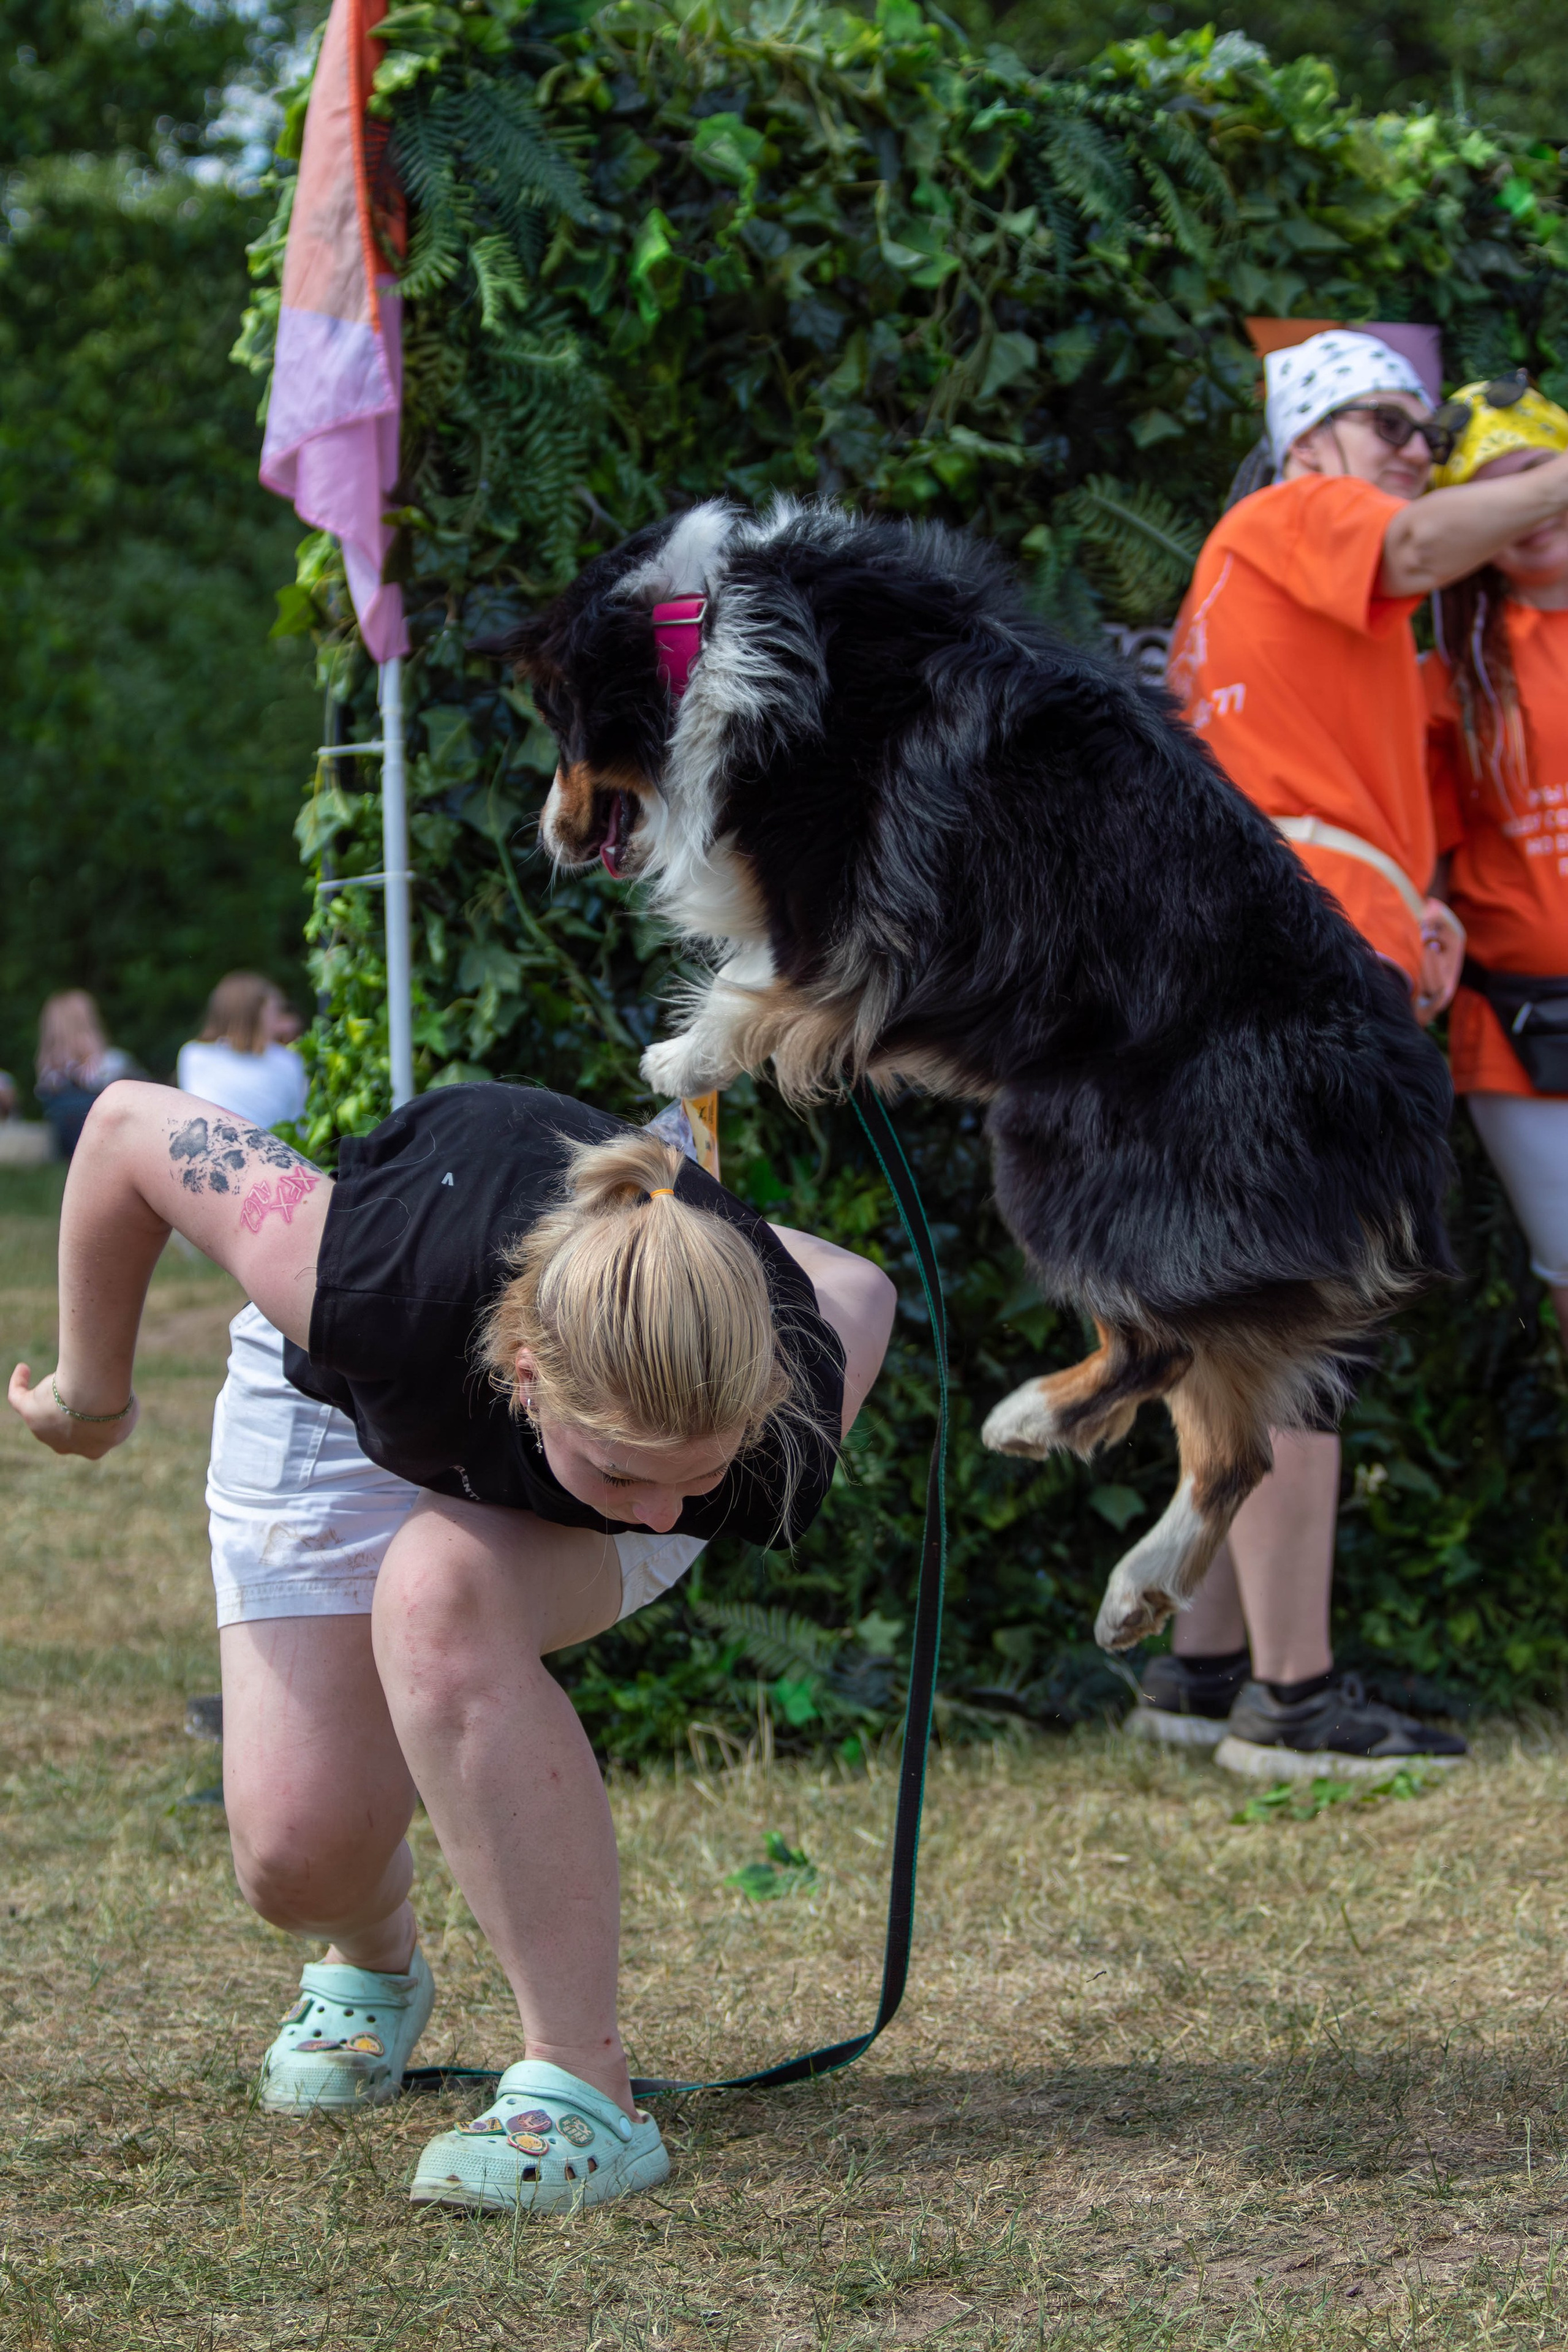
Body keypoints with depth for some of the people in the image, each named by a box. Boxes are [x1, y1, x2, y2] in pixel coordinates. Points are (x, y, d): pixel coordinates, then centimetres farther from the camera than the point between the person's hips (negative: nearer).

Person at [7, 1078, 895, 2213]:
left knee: (438, 1590, -36)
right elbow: (133, 1125, -28)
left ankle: (583, 2085, -30)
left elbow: (861, 1288, -14)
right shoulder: (380, 1298, -45)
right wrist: (93, 1396, -13)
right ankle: (375, 1963, 26)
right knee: (297, 1853, -14)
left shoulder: (784, 1439, -38)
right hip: (347, 1409, 0)